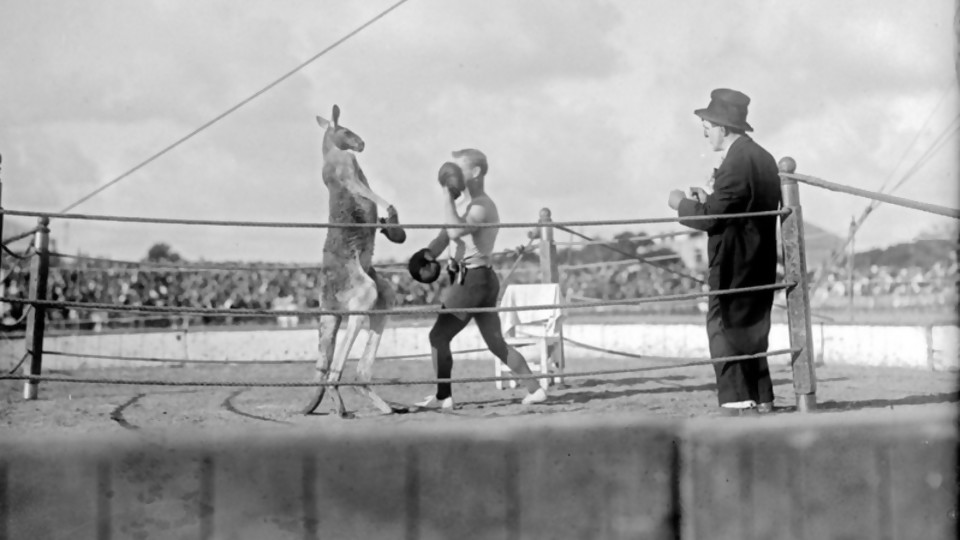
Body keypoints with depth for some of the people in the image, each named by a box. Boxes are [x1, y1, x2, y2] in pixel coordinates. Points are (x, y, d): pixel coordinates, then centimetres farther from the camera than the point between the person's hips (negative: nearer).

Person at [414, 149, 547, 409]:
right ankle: (535, 389, 10)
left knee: (438, 336, -5)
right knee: (497, 344, 10)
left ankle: (443, 396, 1)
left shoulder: (482, 207, -15)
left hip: (473, 279, -10)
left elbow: (455, 231, -32)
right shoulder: (467, 203, 16)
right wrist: (428, 254, -8)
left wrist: (447, 196, -24)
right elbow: (447, 234, 10)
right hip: (473, 279, 10)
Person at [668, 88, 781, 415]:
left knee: (726, 336, -7)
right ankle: (762, 403, 19)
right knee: (752, 337, 16)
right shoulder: (762, 158, 13)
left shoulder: (736, 163, -17)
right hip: (759, 267, 10)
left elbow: (712, 218, -20)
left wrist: (682, 204, -4)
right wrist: (708, 201, 13)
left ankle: (737, 405, -9)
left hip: (733, 270, -10)